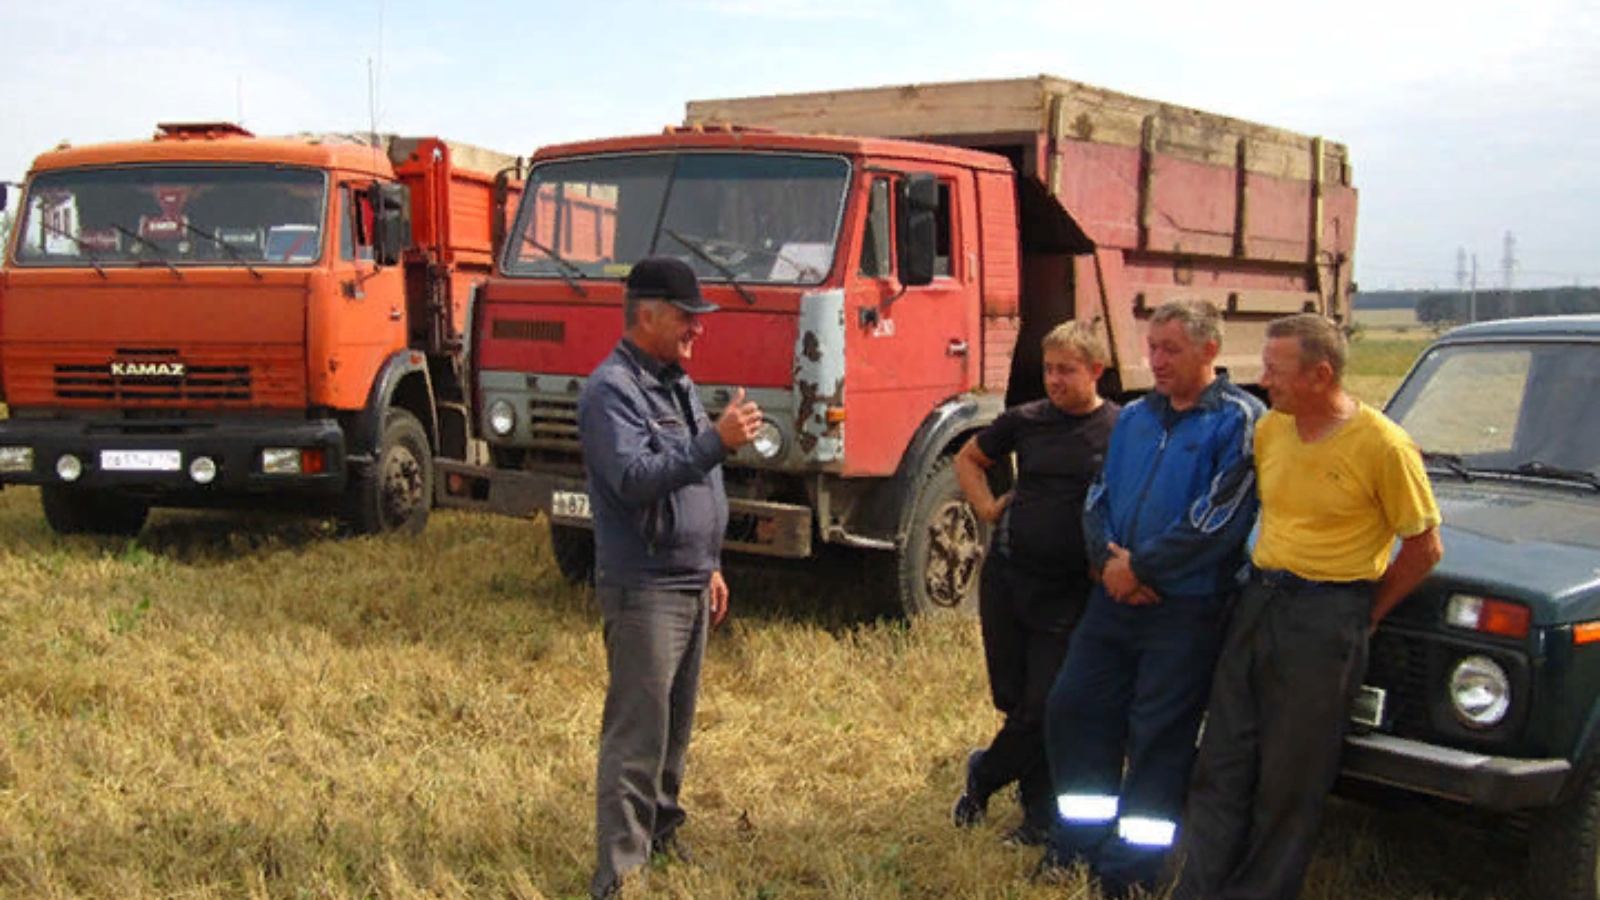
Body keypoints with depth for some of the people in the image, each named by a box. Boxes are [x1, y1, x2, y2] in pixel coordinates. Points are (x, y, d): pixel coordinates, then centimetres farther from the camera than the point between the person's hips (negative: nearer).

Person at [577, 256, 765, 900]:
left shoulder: (675, 384, 16)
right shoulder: (612, 389, -14)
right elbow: (634, 479, -27)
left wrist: (711, 567, 24)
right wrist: (715, 441, -31)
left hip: (690, 584, 9)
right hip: (643, 588, -9)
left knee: (675, 724, 17)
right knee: (636, 732, -7)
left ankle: (662, 829, 32)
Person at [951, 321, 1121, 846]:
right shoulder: (1026, 421, 4)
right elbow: (968, 459, 21)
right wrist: (987, 508, 7)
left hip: (1068, 593, -3)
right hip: (1007, 578, 4)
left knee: (1042, 711, -3)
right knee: (1014, 700, 10)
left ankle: (983, 776, 24)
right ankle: (1041, 813, 26)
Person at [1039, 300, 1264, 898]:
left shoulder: (1239, 420, -9)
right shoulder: (1136, 415, 12)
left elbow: (1219, 519, -18)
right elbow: (1099, 495, 13)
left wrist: (1138, 566, -15)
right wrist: (1106, 557, -7)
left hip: (1188, 608, -7)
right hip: (1114, 597, 7)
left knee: (1160, 736, 2)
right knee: (1072, 708, 9)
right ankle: (1079, 843, 25)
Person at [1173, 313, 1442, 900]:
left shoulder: (1383, 446, -13)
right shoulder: (1270, 429, 4)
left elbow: (1425, 548, -5)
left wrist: (1364, 616, -2)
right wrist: (1262, 584, 11)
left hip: (1327, 616, -6)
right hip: (1259, 599, 6)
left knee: (1290, 780, 5)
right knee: (1222, 763, 8)